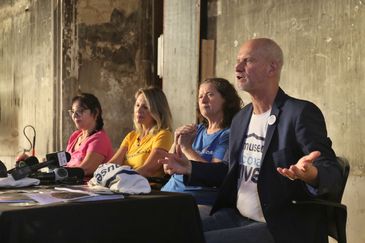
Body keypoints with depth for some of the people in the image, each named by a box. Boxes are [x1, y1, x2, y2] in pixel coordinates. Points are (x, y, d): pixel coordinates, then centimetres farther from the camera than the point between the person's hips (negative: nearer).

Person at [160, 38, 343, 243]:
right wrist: (190, 168, 10)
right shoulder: (241, 118, 11)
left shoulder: (301, 113, -12)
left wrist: (312, 175, -39)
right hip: (236, 217, 7)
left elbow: (334, 177, -17)